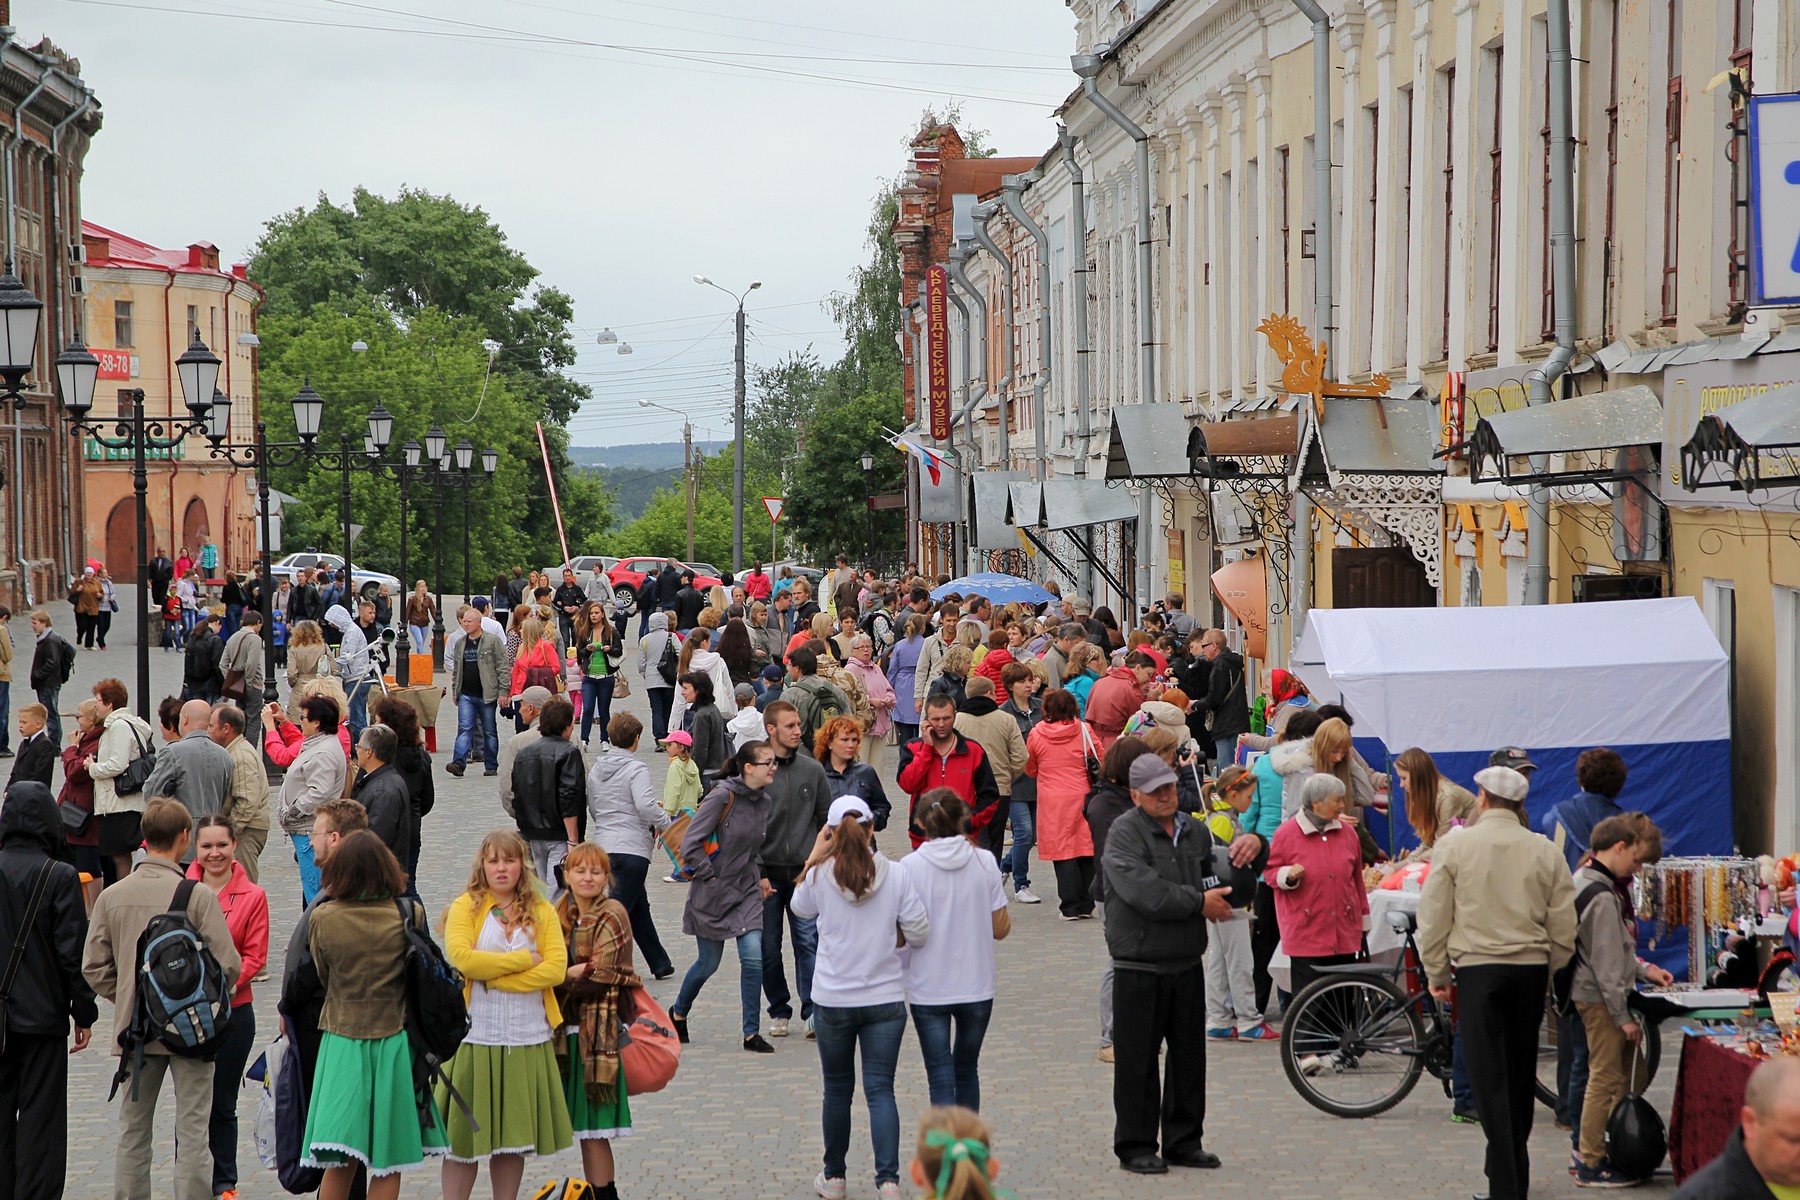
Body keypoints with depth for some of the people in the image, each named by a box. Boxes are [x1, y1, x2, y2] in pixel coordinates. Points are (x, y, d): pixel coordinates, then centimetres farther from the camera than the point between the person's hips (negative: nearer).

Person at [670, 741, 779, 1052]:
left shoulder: (764, 800, 3)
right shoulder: (722, 797, -18)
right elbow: (690, 844, -18)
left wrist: (759, 877, 11)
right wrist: (709, 876, -14)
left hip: (746, 892, 5)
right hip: (712, 894, -5)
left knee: (753, 957, -9)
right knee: (709, 963, 7)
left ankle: (751, 1033, 0)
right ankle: (678, 1013, 35)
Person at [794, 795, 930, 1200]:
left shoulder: (819, 876, -9)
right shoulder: (897, 876, -8)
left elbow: (800, 908, 13)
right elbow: (920, 934, -6)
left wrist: (814, 856, 11)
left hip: (832, 1001, 0)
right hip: (885, 999, 0)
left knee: (837, 1089, 15)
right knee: (881, 1089, 3)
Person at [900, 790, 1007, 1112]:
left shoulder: (910, 867, -10)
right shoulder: (984, 862, -5)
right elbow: (1000, 929, -1)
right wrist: (1009, 921, 20)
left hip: (928, 989, -2)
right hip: (976, 987, 2)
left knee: (941, 1076, 2)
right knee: (967, 1069, 19)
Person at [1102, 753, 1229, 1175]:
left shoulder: (1195, 832, 11)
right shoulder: (1124, 834, -11)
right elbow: (1144, 892, -23)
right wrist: (1199, 903, -17)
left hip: (1187, 963, 6)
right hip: (1139, 966, -6)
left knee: (1189, 1056, 13)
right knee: (1137, 1060, 0)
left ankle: (1184, 1141, 24)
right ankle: (1135, 1146, 9)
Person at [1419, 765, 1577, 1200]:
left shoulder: (1455, 847, -3)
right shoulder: (1545, 852, 4)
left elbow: (1433, 918, -2)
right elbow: (1564, 929, 6)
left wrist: (1436, 973, 10)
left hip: (1479, 969, -3)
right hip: (1531, 968, 3)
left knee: (1490, 1078, -3)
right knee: (1521, 1076, 15)